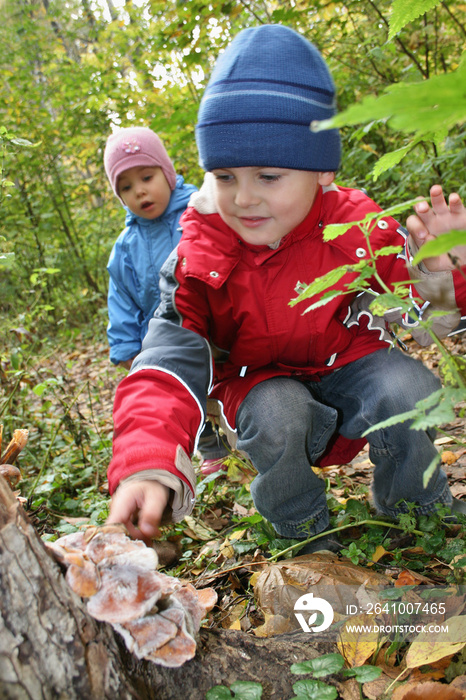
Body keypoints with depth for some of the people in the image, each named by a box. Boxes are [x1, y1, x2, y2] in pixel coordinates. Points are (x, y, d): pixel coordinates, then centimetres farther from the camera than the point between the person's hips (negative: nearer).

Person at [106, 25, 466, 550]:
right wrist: (148, 470, -48)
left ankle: (414, 507, 4)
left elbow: (423, 308, -8)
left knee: (407, 389, -28)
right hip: (260, 384, 0)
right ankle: (306, 536, -1)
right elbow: (167, 367, -31)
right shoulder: (197, 261, -20)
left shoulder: (357, 227, -16)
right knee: (276, 418, -34)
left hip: (347, 365, 1)